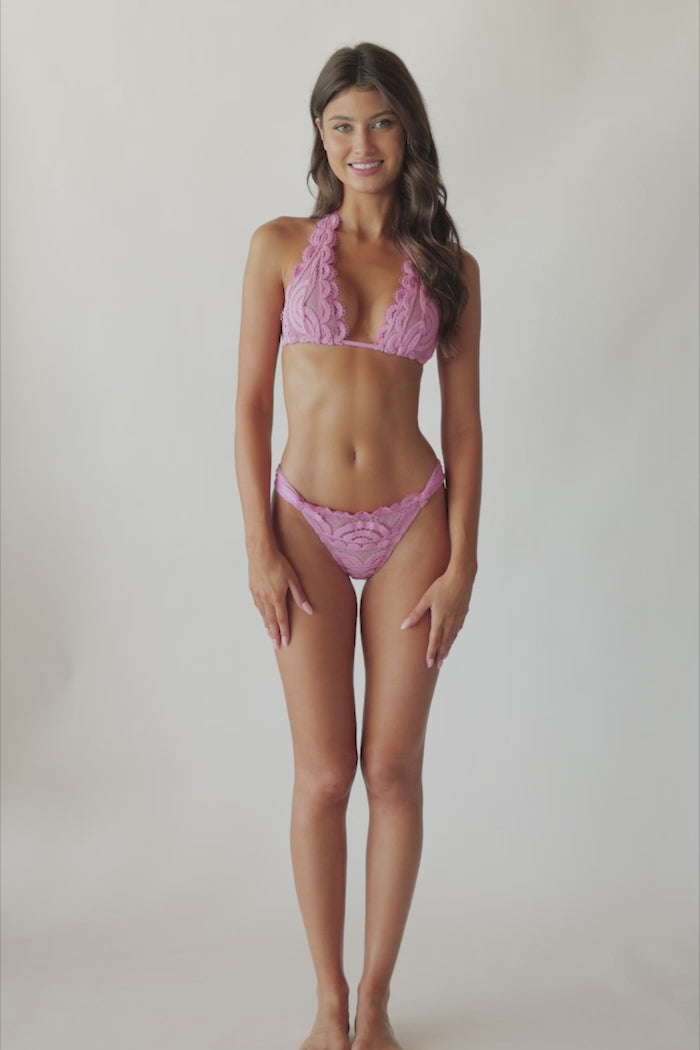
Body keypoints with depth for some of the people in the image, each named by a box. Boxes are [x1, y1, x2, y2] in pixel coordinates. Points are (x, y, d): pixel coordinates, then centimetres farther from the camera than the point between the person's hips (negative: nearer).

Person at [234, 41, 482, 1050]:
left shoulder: (449, 267, 4)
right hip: (308, 527, 0)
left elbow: (463, 421, 3)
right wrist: (259, 547, -7)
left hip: (412, 525, 1)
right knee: (324, 775, 3)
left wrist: (462, 561, -4)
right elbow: (251, 404, 0)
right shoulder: (280, 247, 1)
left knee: (394, 769, 5)